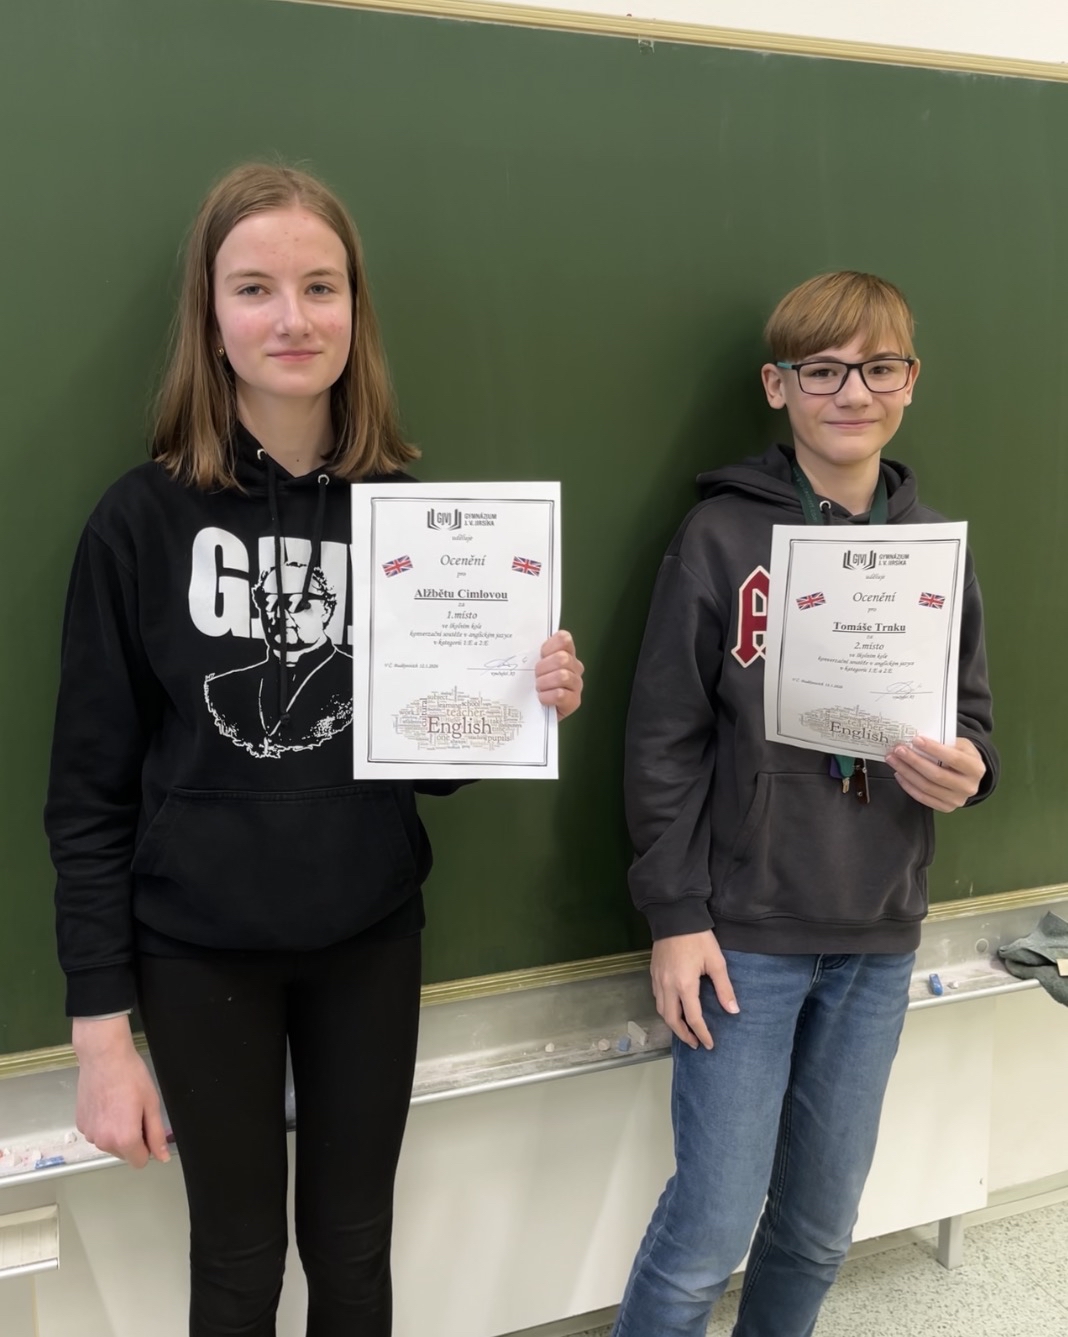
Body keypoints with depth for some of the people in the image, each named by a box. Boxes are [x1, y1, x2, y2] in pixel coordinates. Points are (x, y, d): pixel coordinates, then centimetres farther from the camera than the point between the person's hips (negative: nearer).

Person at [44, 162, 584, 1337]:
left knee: (354, 1242, 18)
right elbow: (89, 789, -7)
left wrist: (526, 707, -15)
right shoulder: (144, 518, -11)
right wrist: (101, 1029, -8)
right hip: (201, 950, -2)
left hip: (370, 938, 3)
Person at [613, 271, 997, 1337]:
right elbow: (664, 740, -8)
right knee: (712, 1225, 1)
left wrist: (965, 769, -13)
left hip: (880, 941, 4)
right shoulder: (722, 535, -8)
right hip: (746, 935, -4)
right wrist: (673, 916, -11)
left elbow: (971, 719, 11)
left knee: (821, 1225, 16)